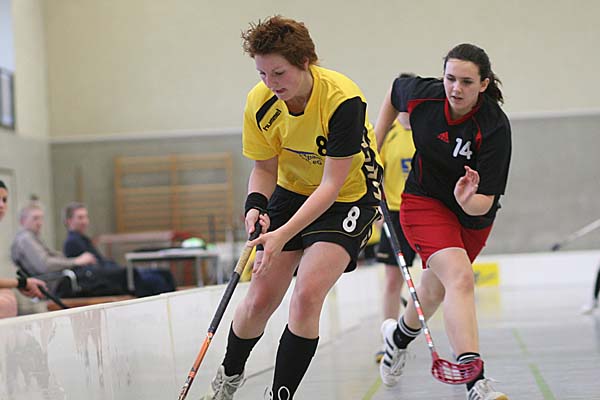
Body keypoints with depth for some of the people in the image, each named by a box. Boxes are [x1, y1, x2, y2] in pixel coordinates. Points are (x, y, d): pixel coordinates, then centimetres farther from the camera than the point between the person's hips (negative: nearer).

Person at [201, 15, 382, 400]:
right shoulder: (260, 102, -16)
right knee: (259, 300, 2)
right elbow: (264, 167, -1)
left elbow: (331, 184, -29)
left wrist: (283, 235, -36)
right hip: (292, 192, 4)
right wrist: (256, 206, -23)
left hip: (349, 197, -4)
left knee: (307, 295, -22)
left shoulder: (343, 99, -31)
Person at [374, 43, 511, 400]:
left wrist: (469, 200, -50)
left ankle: (401, 334, 55)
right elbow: (395, 91, 7)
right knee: (460, 279, -25)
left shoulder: (495, 127, -28)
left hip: (473, 214, 1)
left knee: (436, 290, 19)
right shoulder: (422, 94, -21)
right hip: (424, 201, -1)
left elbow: (485, 203, -29)